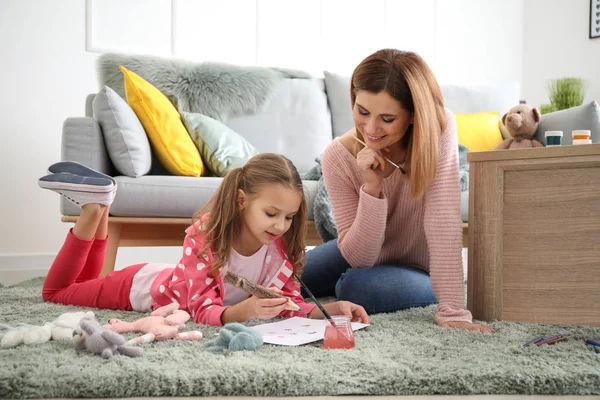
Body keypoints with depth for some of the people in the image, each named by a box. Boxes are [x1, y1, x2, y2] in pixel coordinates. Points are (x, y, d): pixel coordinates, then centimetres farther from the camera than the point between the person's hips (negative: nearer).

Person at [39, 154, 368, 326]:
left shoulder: (280, 244, -25)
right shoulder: (205, 234, -40)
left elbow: (290, 301, -21)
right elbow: (203, 310, -40)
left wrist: (326, 309, -42)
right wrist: (240, 312, -61)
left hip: (171, 278, 5)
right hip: (144, 285, -5)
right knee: (56, 292, 18)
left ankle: (100, 208, 31)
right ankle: (95, 206, 16)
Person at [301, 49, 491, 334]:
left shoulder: (439, 130, -29)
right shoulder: (337, 158, -24)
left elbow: (443, 222, -36)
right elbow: (358, 258, -23)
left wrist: (452, 311, -42)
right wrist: (371, 188, -36)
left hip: (421, 267, -3)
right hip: (362, 255, 3)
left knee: (357, 288, -30)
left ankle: (435, 291, -1)